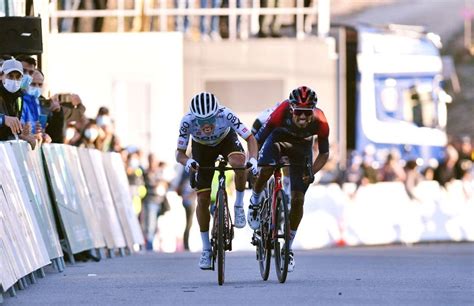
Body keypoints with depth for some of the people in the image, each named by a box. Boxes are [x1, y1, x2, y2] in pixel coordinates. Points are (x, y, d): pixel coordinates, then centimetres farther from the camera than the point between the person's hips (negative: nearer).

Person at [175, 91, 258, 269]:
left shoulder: (225, 115, -38)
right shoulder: (188, 121, -35)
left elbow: (250, 138, -30)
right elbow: (179, 153, -28)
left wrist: (253, 159, -48)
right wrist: (187, 161, -51)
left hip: (226, 139, -1)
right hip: (202, 147, 1)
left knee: (238, 164, -36)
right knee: (202, 199, -5)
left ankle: (239, 206, -11)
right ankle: (206, 249, 9)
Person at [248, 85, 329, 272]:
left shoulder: (320, 122, -34)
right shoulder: (281, 113, -38)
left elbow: (324, 153, -18)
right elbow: (258, 141, -27)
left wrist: (312, 172, -33)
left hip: (301, 147, 1)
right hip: (279, 137, -1)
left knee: (298, 199, -5)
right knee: (266, 169, -34)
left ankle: (288, 247, 10)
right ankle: (255, 202, -2)